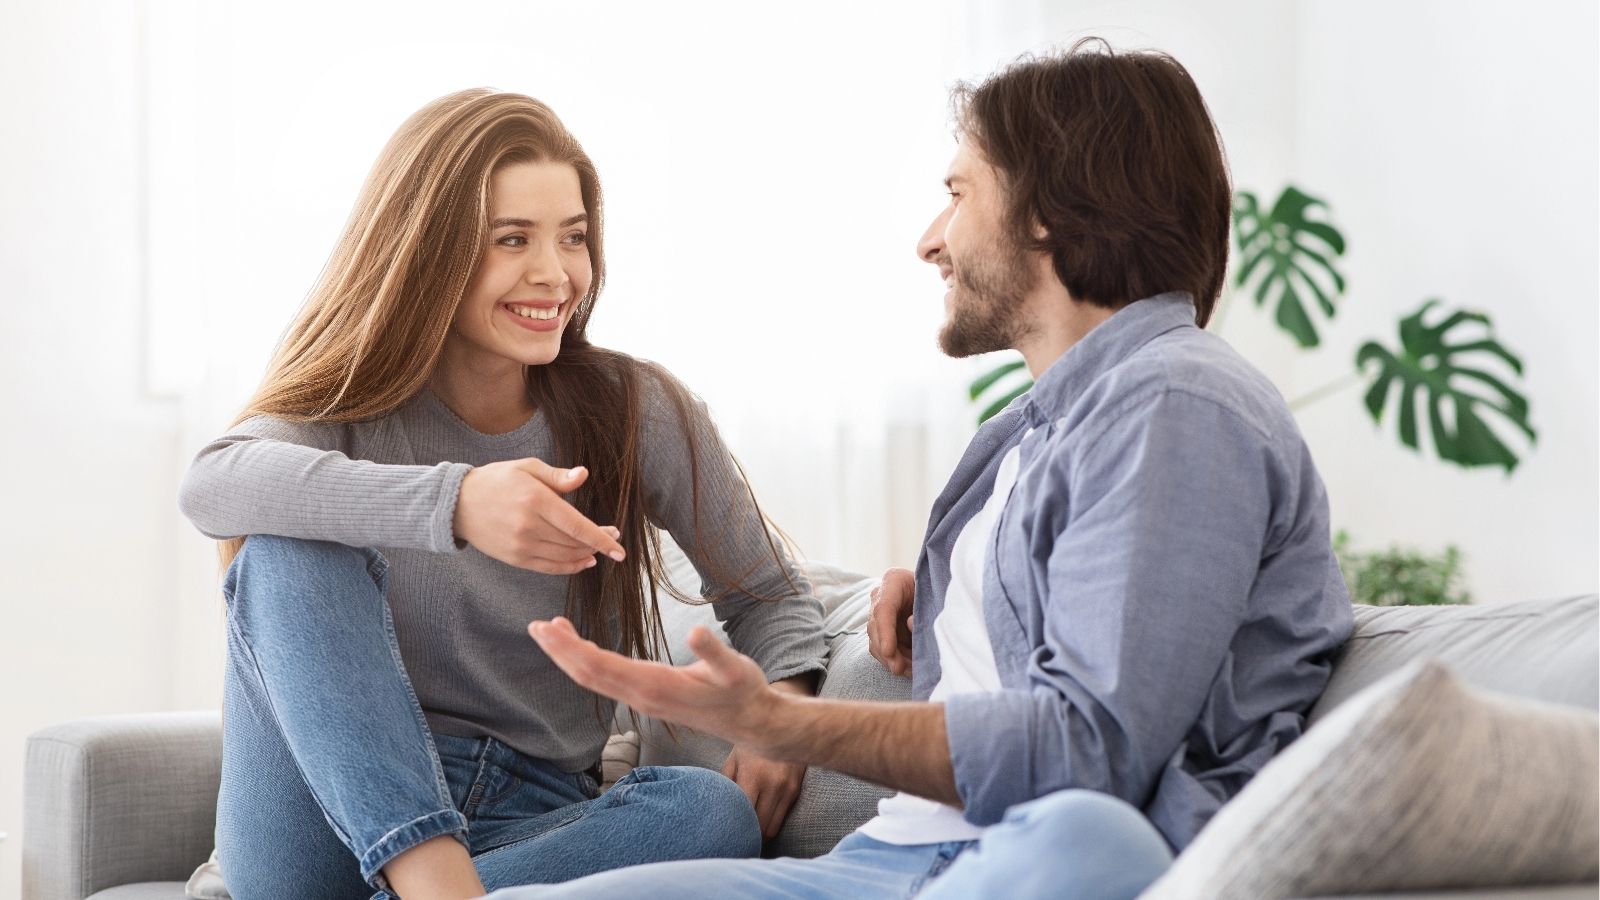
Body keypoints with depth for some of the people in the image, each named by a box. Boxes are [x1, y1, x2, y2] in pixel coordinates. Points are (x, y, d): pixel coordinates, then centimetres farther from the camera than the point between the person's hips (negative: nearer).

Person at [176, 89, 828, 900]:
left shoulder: (637, 413, 2)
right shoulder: (354, 407, -1)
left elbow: (770, 597, 9)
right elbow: (211, 485, -24)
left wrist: (780, 702, -15)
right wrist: (453, 502, -39)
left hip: (531, 821, 1)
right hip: (328, 824, -1)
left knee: (716, 810, -29)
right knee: (294, 544, -24)